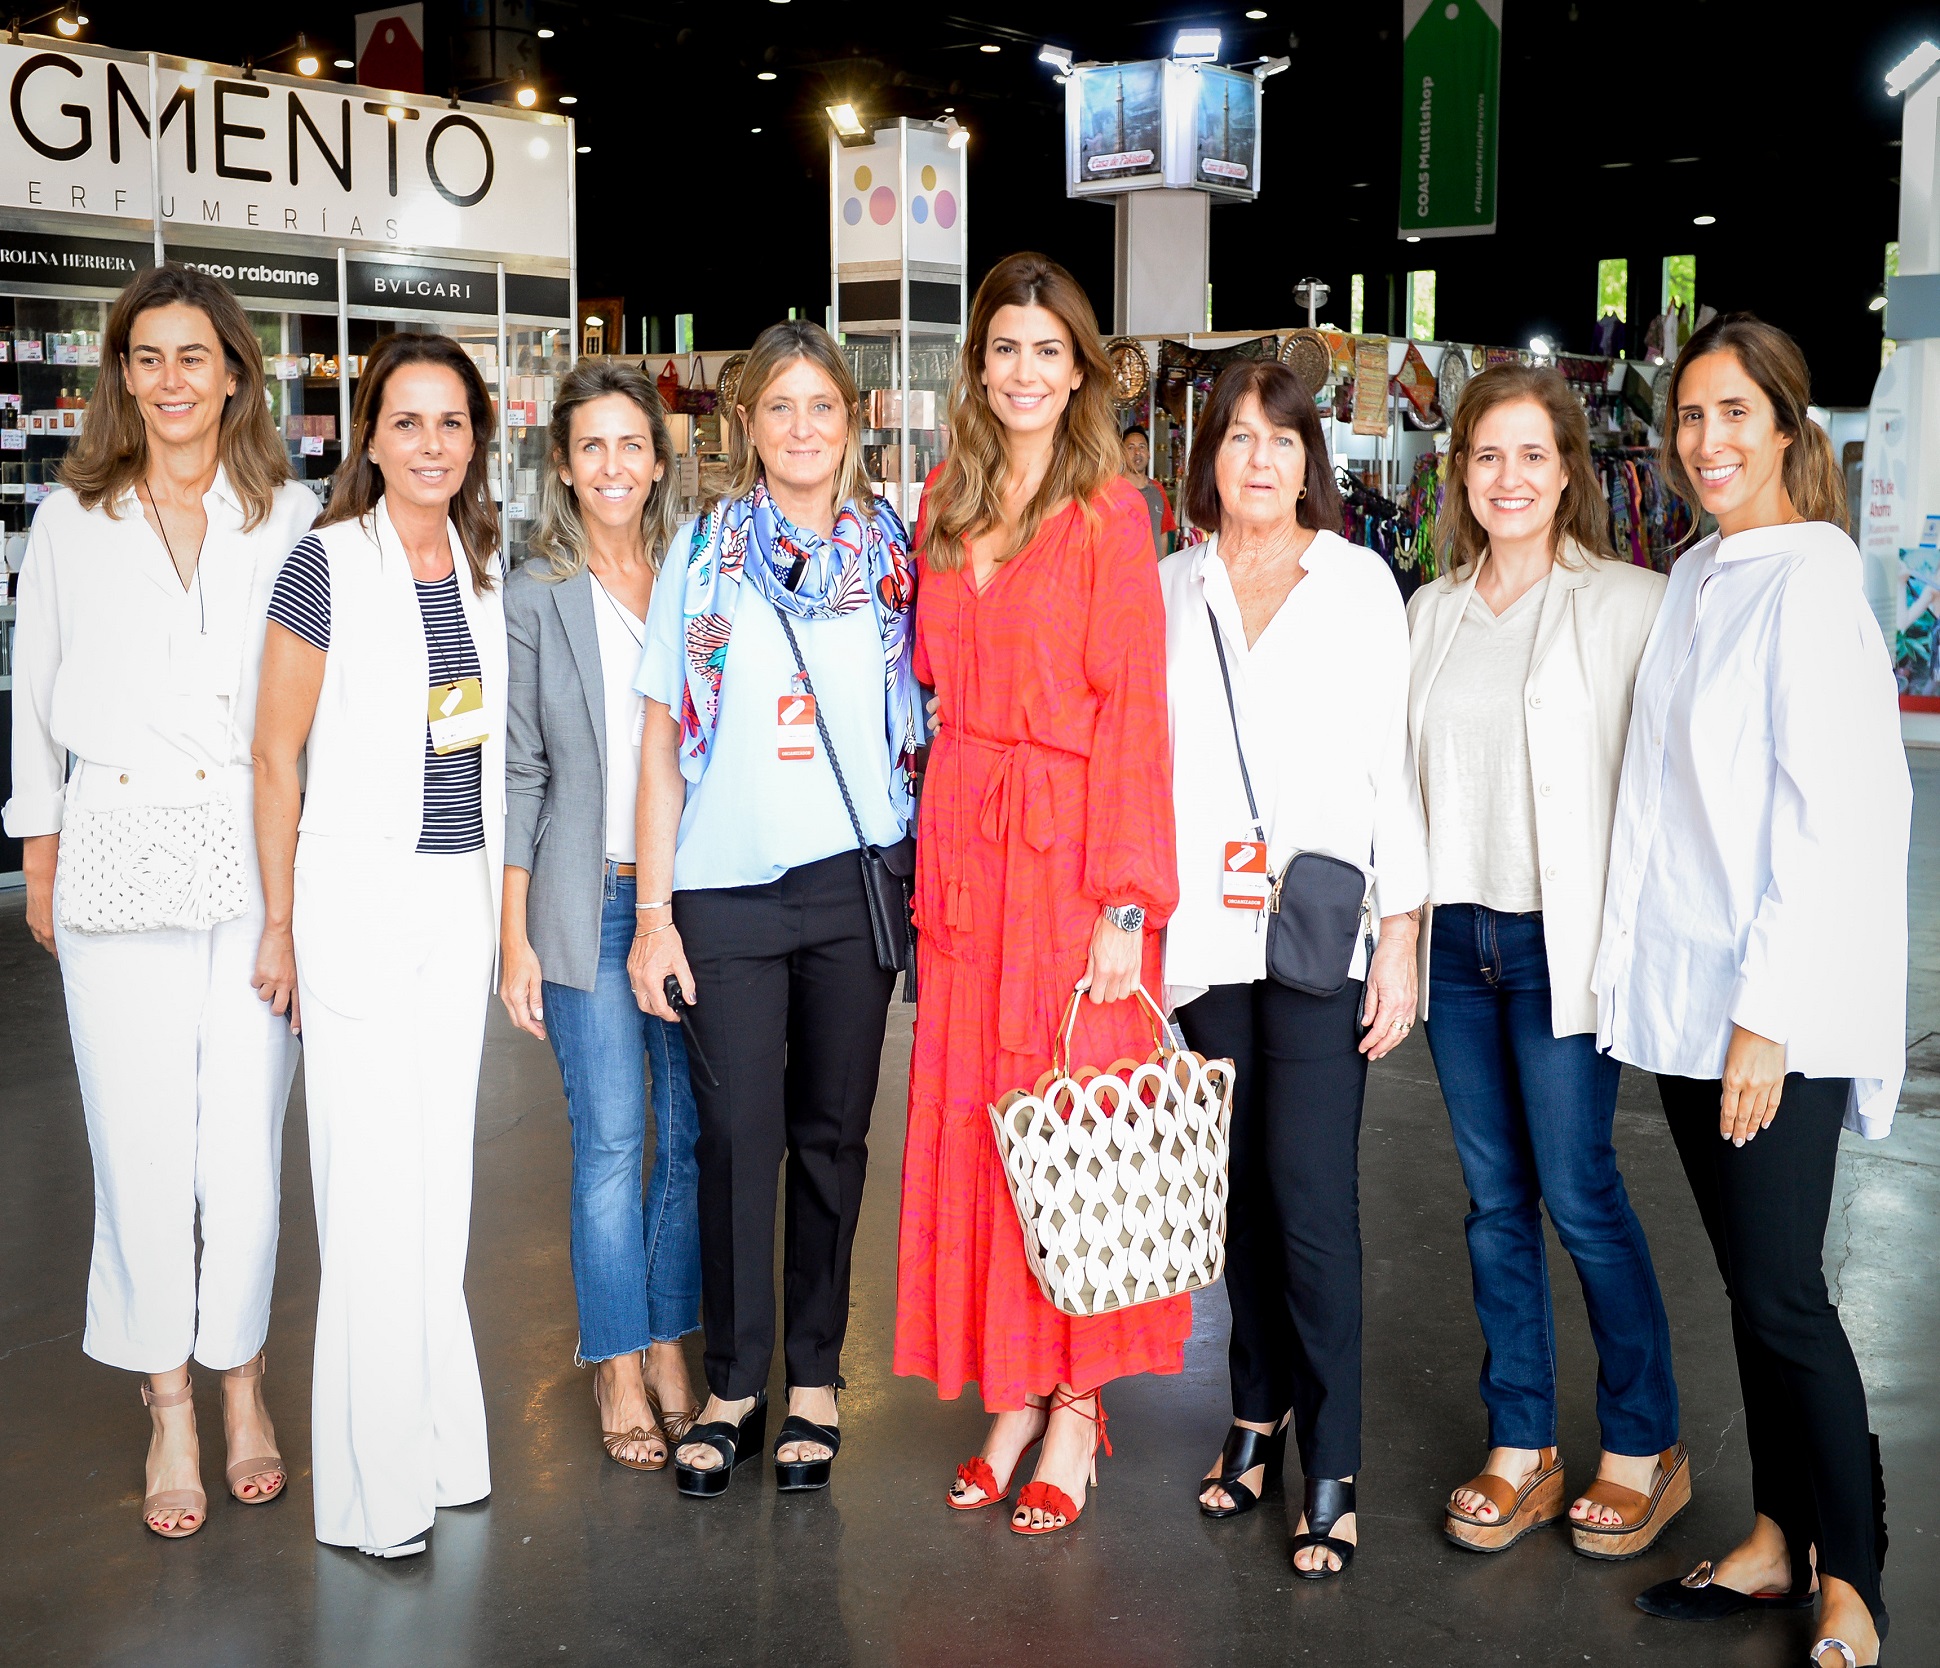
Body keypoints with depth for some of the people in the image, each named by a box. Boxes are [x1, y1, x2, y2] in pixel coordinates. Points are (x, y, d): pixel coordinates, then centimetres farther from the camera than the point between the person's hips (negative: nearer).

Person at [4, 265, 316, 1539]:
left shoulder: (290, 519, 6)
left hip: (261, 855, 0)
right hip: (120, 850, 1)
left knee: (246, 1140, 2)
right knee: (141, 1145, 1)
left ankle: (241, 1384, 21)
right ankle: (169, 1411, 15)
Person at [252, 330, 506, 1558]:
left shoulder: (485, 567, 9)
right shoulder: (328, 564, -8)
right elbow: (277, 755, -5)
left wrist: (508, 900, 14)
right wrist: (280, 923, -6)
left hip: (464, 893, 6)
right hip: (360, 889, -5)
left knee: (441, 1169, 11)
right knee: (372, 1180, -4)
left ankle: (440, 1441, 22)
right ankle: (375, 1484, 6)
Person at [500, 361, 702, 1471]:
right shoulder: (535, 597, 1)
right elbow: (518, 775, 0)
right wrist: (516, 936, -4)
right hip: (589, 901, -2)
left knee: (693, 1133, 6)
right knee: (611, 1140, 0)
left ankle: (669, 1350, 20)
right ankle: (619, 1368, 13)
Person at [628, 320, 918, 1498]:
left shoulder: (895, 553, 6)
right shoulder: (705, 553, 4)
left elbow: (925, 724, 10)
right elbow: (664, 742, 3)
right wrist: (653, 912, -2)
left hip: (857, 880, 1)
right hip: (726, 883, -1)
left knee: (833, 1131, 8)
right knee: (737, 1133, 2)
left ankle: (816, 1379, 21)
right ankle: (734, 1387, 15)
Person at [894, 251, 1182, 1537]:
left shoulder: (1108, 511, -6)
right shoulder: (947, 507, 12)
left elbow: (1136, 710, -11)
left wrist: (1126, 904, -16)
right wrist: (941, 848, 6)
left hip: (1070, 848, -5)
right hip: (960, 846, 6)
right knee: (968, 1118, 7)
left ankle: (1077, 1410, 14)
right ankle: (1011, 1400, 20)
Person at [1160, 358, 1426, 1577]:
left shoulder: (1359, 581, 3)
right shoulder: (1169, 587, 10)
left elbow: (1394, 766, 1)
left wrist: (1401, 942, -4)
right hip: (1204, 936, 3)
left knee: (1312, 1195, -7)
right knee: (1241, 1183, 8)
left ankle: (1332, 1473, 3)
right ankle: (1259, 1415, 25)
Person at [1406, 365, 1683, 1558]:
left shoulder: (1630, 604, -5)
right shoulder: (1430, 611, 10)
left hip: (1565, 937, -5)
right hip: (1455, 933, 5)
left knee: (1577, 1193, -1)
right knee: (1495, 1197, 11)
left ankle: (1647, 1447, 17)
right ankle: (1523, 1447, 22)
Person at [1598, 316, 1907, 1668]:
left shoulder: (1812, 573, -11)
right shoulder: (1695, 579, 13)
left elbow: (1832, 814, -17)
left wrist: (1768, 1014, -18)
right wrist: (1679, 989, 13)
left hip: (1782, 1005, -7)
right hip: (1689, 995, 7)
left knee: (1783, 1292, -3)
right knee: (1748, 1282, 14)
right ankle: (1775, 1542, 25)